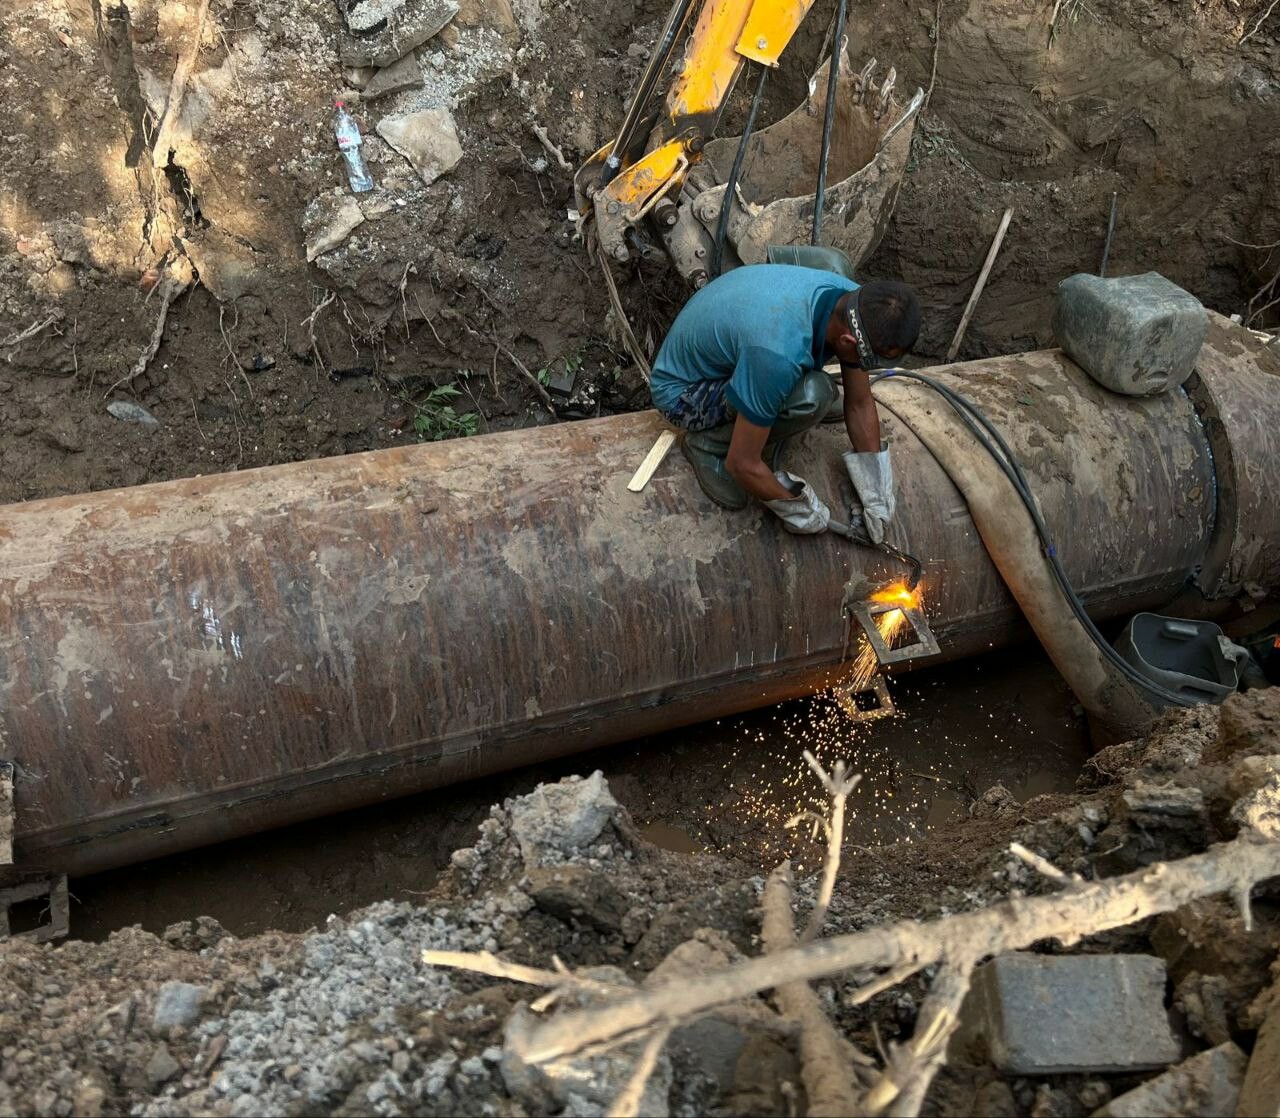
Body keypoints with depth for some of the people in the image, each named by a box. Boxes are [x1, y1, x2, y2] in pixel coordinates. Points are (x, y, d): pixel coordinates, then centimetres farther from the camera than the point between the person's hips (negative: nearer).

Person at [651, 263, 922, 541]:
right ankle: (711, 444, -8)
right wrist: (798, 510, -14)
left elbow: (860, 404, -3)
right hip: (681, 390, -8)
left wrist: (876, 500, -2)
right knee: (809, 396, -30)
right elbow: (742, 463, -30)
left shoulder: (853, 298, -17)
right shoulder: (779, 354, -41)